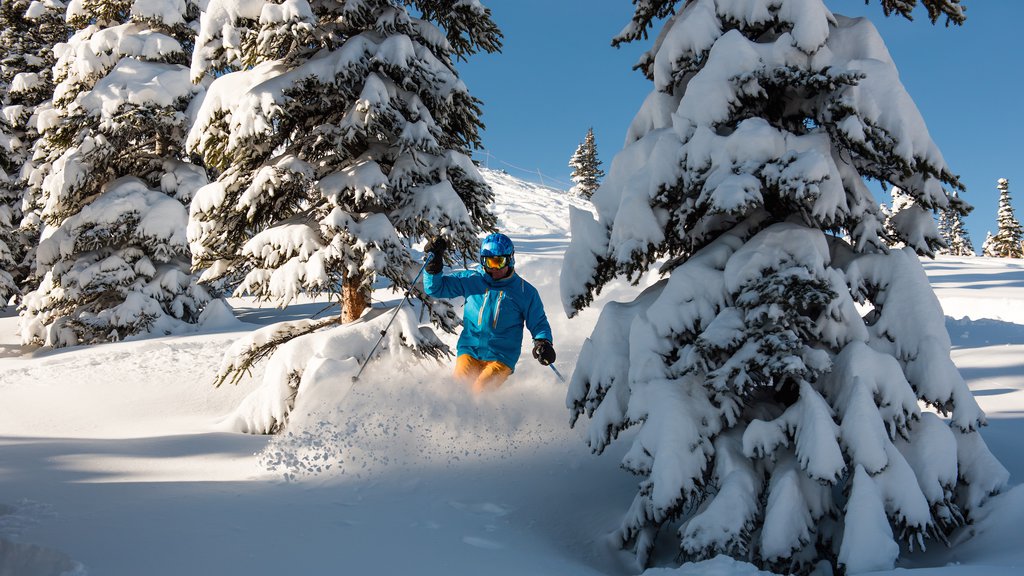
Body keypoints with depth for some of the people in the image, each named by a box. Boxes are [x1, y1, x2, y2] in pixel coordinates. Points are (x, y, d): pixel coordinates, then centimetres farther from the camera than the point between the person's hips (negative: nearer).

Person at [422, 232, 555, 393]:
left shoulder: (525, 292, 5)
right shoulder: (470, 280, 8)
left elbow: (539, 324, 14)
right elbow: (435, 288, 10)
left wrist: (543, 342, -7)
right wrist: (434, 260, -4)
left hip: (501, 357, -2)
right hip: (469, 351, 2)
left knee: (481, 389, -26)